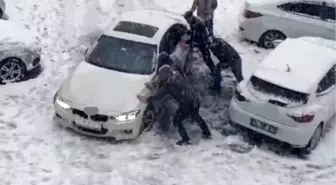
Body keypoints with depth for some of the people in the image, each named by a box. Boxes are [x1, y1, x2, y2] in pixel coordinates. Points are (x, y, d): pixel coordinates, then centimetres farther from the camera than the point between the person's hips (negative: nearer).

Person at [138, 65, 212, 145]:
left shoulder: (168, 84, -10)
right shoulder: (178, 76, 10)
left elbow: (159, 95, -6)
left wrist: (146, 99, 3)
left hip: (187, 105, -8)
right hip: (195, 100, 8)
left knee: (177, 120, 14)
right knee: (196, 117, 33)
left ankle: (186, 140, 17)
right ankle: (207, 133, 47)